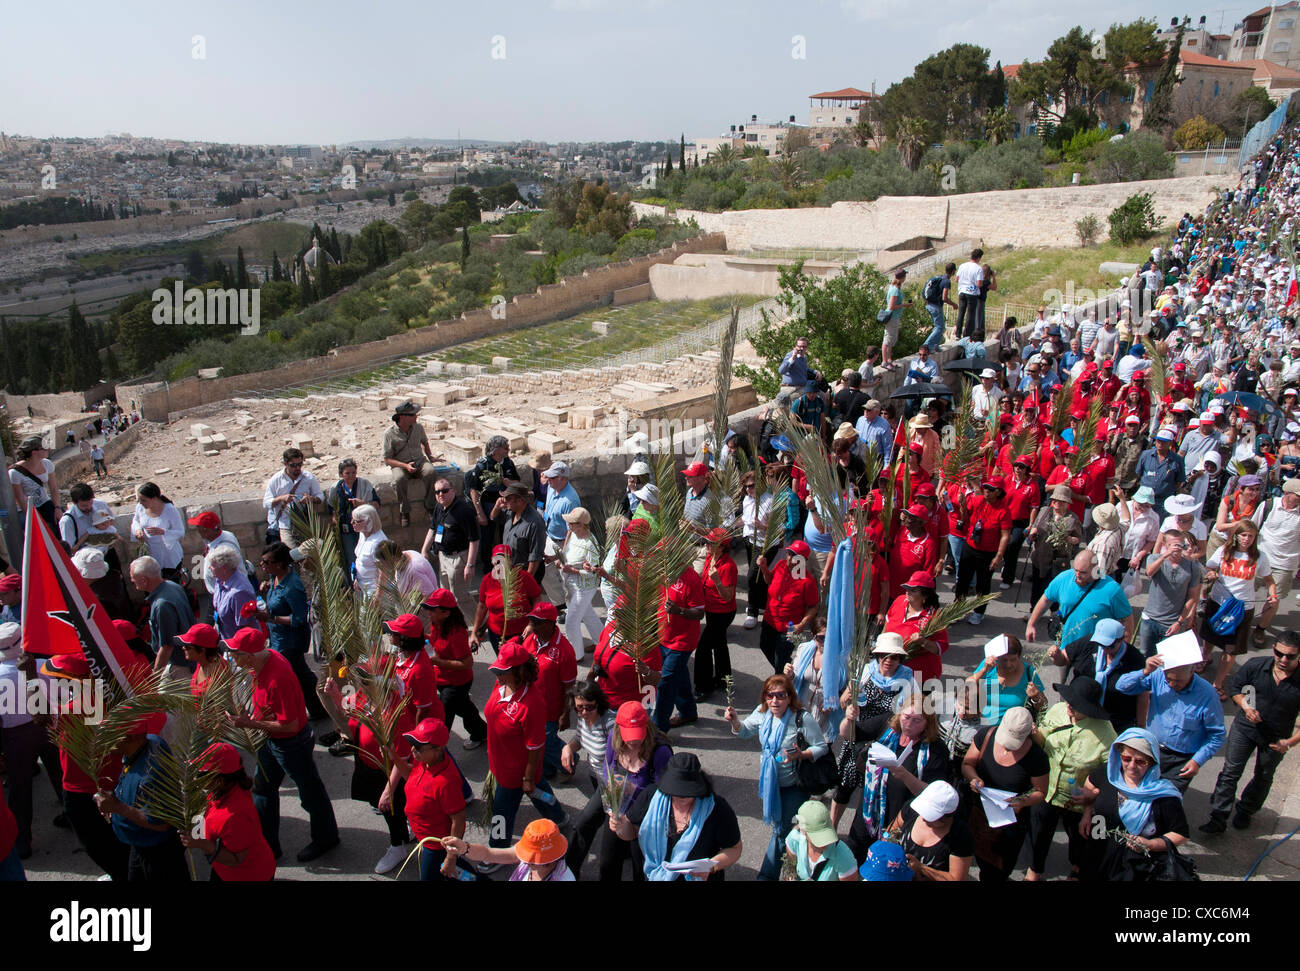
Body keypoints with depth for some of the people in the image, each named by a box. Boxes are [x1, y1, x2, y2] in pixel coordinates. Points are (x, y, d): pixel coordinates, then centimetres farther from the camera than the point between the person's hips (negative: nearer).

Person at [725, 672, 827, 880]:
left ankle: (767, 874, 17)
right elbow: (745, 731, 10)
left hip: (793, 783, -5)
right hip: (770, 780, 5)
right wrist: (735, 722, -12)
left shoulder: (802, 720, -25)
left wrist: (801, 755, -33)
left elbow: (822, 747, -16)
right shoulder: (762, 713, -8)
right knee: (777, 826, 20)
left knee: (783, 831, 4)